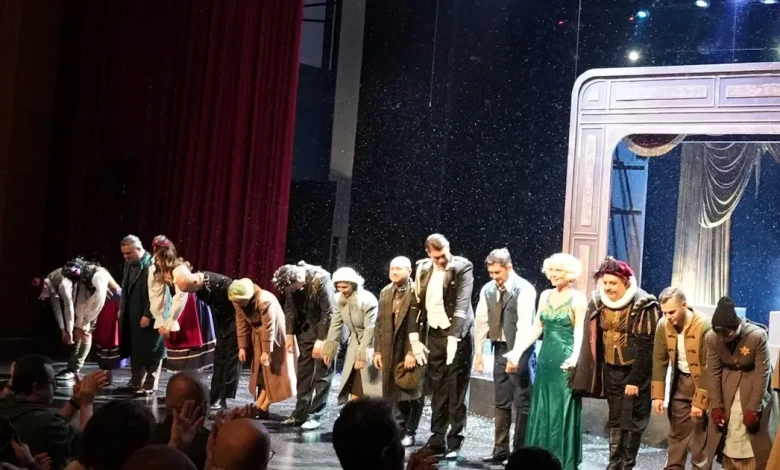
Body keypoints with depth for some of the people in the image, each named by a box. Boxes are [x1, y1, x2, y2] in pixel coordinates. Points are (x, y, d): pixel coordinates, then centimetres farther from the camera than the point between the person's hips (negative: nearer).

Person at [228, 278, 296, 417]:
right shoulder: (238, 302, -11)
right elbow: (241, 324, -3)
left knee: (273, 371, -6)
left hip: (275, 335, -7)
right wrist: (242, 347, -6)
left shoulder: (265, 301, -33)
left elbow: (269, 327, -29)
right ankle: (260, 407, 10)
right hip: (258, 336, 7)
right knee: (260, 371, 7)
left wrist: (266, 351, -25)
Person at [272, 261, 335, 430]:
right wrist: (290, 334, -2)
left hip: (326, 329, -6)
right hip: (306, 328, 6)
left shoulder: (321, 279, -28)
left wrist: (321, 340, -22)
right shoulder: (291, 283, -10)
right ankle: (301, 412, 15)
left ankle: (314, 415, -1)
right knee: (304, 371, 8)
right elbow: (289, 308, 2)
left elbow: (328, 312, -24)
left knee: (322, 372, -5)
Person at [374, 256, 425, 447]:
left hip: (411, 351, -6)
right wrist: (378, 350, 8)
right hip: (390, 351, 6)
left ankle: (410, 432, 14)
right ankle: (399, 429, 20)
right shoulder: (385, 292, 11)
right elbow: (379, 324, 13)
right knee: (394, 392, 9)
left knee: (412, 394, 2)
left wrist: (413, 352, -18)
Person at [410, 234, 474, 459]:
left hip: (457, 335, -5)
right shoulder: (423, 269, 6)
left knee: (456, 392, -1)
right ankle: (437, 440, 15)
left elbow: (462, 305, -18)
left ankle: (454, 442, 6)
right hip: (434, 335, 5)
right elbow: (417, 304, 9)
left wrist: (453, 338, -25)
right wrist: (414, 339, 4)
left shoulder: (462, 267, -9)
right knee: (438, 391, 9)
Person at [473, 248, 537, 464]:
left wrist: (515, 355, -27)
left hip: (520, 351, -6)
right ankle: (500, 449, 19)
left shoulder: (524, 289, -14)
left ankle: (521, 452, 8)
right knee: (501, 403, 12)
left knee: (522, 403, -1)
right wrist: (478, 352, 7)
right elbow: (482, 321, 9)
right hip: (500, 349, 6)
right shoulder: (488, 290, 4)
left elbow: (524, 325, -21)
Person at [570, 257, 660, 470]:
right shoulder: (598, 302, -1)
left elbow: (645, 346, -17)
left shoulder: (643, 305, -17)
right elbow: (593, 339, 6)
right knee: (615, 418, 11)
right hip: (611, 369, 5)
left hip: (635, 370, -5)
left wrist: (635, 379, -18)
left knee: (632, 420, -1)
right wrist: (593, 374, 3)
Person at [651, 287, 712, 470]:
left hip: (702, 382, -5)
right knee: (677, 432, 13)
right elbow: (660, 360, -2)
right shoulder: (664, 325, -9)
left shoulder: (704, 326, -25)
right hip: (680, 380, 5)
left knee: (700, 435, -1)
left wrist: (699, 402, -19)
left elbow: (708, 367, -21)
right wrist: (658, 395, -5)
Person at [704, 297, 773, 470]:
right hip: (727, 386, 3)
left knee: (753, 441, -1)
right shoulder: (712, 338, -17)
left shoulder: (757, 336, -27)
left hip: (754, 383, -3)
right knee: (728, 436, 7)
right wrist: (716, 406, -9)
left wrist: (753, 409, -18)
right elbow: (713, 372, -8)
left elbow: (763, 373, -20)